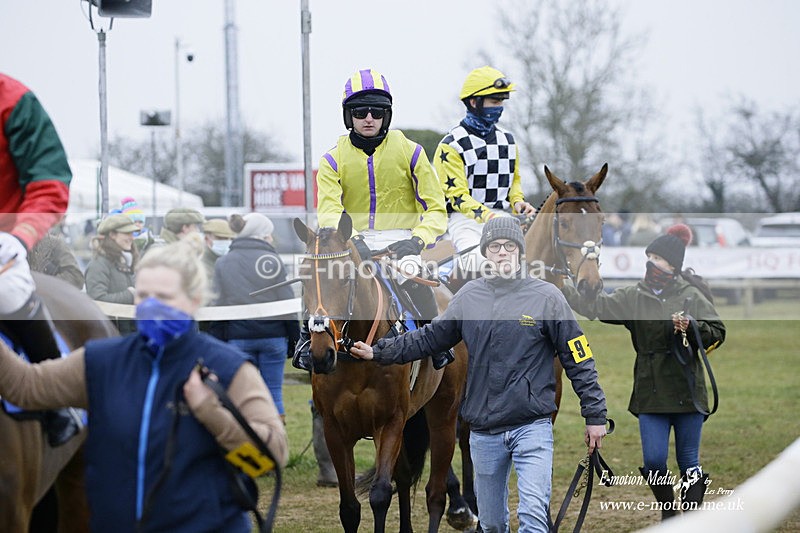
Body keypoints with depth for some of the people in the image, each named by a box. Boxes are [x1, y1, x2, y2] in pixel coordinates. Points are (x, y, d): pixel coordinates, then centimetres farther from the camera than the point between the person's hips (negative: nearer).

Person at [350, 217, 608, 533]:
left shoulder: (546, 297, -2)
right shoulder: (469, 297, 7)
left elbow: (578, 359, 0)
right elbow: (429, 338, 17)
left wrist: (595, 415, -1)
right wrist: (379, 352, 11)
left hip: (533, 427, -4)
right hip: (483, 432, 4)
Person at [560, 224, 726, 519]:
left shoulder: (691, 296, 0)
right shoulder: (633, 297, 7)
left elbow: (717, 333, -2)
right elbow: (594, 307, 1)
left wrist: (692, 328, -19)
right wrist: (560, 286, -7)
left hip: (687, 391, -2)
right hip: (650, 393, 2)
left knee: (689, 461, 4)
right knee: (653, 461, -2)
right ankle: (667, 510, 21)